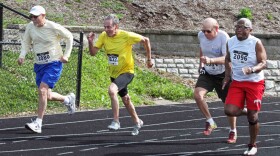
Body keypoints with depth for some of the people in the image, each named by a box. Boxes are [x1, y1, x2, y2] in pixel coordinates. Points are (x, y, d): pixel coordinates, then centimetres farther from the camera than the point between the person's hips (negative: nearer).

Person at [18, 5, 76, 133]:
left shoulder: (53, 27, -14)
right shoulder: (30, 27, -1)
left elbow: (69, 37, 1)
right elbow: (26, 42, 13)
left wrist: (66, 55, -3)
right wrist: (22, 55, -5)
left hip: (54, 64, -6)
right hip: (39, 65, 6)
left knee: (42, 91, -20)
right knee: (47, 96, 10)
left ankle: (38, 124, -18)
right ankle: (68, 99, 41)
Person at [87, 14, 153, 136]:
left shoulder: (126, 36, -21)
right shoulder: (103, 36, -8)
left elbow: (145, 40, -8)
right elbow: (93, 52, -8)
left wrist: (149, 59, -2)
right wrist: (90, 42, -28)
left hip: (126, 72, -7)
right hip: (114, 73, 7)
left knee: (112, 90, -31)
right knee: (125, 99, 21)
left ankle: (116, 121, -21)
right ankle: (137, 122, 43)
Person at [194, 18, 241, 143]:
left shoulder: (224, 38, -25)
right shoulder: (201, 35, -7)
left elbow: (226, 58, -36)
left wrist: (211, 60, -51)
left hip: (223, 75, -4)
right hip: (207, 73, 4)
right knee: (198, 94, -21)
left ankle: (233, 132, 26)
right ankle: (210, 122, -4)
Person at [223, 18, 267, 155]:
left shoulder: (256, 43, -14)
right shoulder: (231, 42, 0)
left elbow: (263, 63, -16)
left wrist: (252, 69, -35)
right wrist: (228, 74, 4)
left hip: (255, 82, -4)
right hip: (237, 82, 4)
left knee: (252, 116, 0)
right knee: (230, 111, -14)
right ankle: (243, 109, 22)